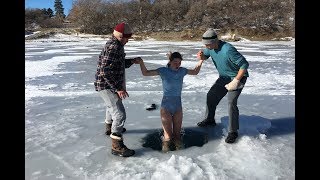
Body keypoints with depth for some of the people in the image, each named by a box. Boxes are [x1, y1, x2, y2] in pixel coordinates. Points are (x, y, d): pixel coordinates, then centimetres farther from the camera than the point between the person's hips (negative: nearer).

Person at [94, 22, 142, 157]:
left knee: (112, 106, 30)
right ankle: (117, 146, -3)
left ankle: (110, 128, 54)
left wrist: (132, 61, 4)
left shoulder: (115, 45, 10)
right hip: (107, 86, -11)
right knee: (120, 114, -11)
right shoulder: (114, 47, -22)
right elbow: (105, 71, -28)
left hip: (111, 85, 11)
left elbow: (118, 64, 18)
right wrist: (118, 88, -27)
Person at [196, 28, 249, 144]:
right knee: (211, 96, 9)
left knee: (231, 102, -18)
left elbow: (244, 65, -29)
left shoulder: (228, 50, -34)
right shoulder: (210, 47, -10)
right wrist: (201, 55, -14)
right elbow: (205, 56, 11)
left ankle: (233, 132, -4)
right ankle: (209, 120, 29)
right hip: (224, 77, 8)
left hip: (237, 77, -8)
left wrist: (235, 81, -28)